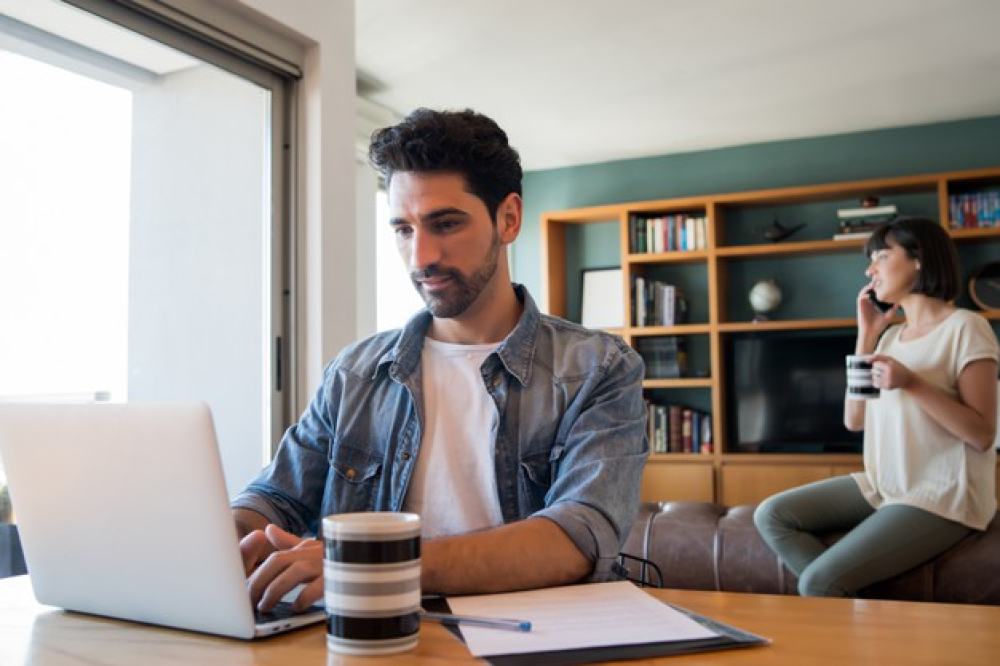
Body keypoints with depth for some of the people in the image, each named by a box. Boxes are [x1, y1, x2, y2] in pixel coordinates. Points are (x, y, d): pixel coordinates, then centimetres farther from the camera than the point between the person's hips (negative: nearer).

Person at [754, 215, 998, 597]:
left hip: (941, 498, -8)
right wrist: (866, 334, 6)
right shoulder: (891, 336, 14)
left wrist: (912, 383, -24)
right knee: (770, 515, -7)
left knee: (817, 582, -22)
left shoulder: (964, 327, -9)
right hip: (884, 487, 8)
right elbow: (854, 420, 7)